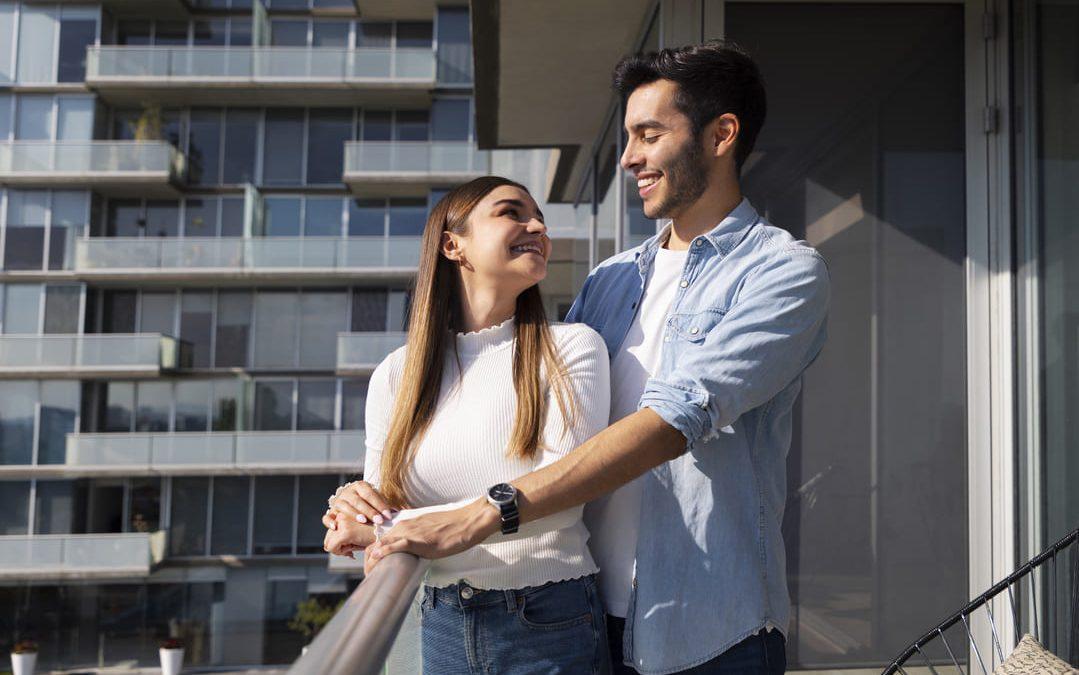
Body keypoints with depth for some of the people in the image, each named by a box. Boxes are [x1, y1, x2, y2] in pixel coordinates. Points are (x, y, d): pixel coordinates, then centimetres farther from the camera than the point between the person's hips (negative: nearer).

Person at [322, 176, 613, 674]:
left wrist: (391, 526, -18)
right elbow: (377, 511, 7)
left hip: (550, 625, -3)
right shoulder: (395, 374, 1)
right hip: (443, 627, 3)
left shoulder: (571, 347, -8)